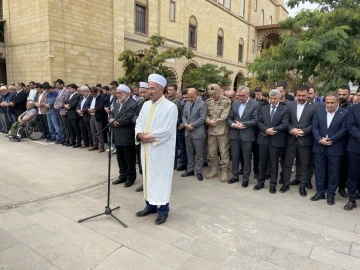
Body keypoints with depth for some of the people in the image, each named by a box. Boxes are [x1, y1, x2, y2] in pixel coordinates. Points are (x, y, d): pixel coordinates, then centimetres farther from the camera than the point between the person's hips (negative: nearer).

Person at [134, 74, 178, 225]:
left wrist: (147, 136, -14)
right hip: (146, 149, 7)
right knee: (148, 176, 14)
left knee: (161, 178, 2)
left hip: (161, 151, -7)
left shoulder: (170, 107, -11)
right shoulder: (146, 105, 11)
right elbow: (139, 123, 9)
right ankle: (150, 205, 29)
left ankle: (163, 209, 15)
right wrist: (140, 135, -12)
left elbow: (166, 131, -19)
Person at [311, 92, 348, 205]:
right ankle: (320, 192, 24)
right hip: (320, 147, 3)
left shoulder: (345, 113, -5)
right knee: (319, 171, 10)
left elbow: (344, 130, -10)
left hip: (335, 148, -3)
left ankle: (331, 194, 21)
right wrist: (320, 140, -15)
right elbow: (315, 127, 0)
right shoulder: (318, 111, 5)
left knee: (333, 173, 7)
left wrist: (330, 139, -17)